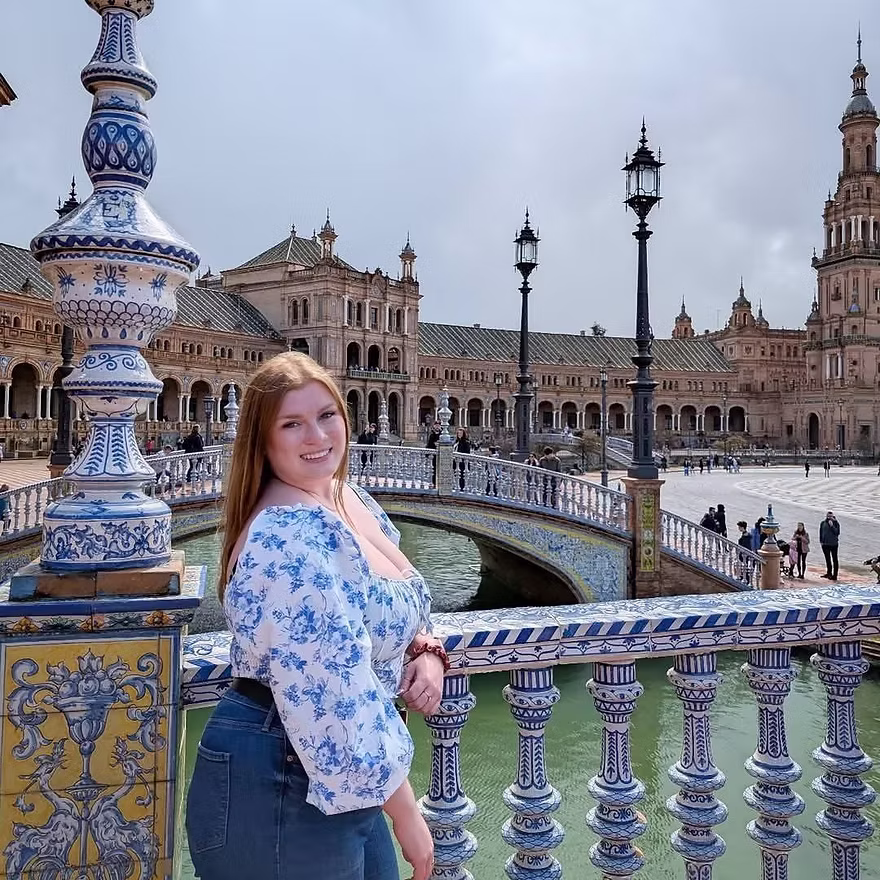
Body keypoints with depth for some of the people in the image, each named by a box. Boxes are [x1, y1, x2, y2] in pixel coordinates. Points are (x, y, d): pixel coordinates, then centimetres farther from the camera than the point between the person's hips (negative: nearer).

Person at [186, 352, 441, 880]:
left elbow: (396, 608, 18)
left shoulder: (352, 500, 3)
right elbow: (335, 700, -28)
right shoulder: (292, 538, -27)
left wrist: (426, 651, -3)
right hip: (279, 792, -9)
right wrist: (407, 813, -18)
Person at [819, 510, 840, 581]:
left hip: (833, 544, -4)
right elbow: (821, 532, 11)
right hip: (825, 544, 4)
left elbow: (837, 533, -12)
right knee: (827, 559, 14)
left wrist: (832, 526, -21)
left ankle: (834, 575, 2)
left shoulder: (836, 523, -3)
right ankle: (829, 573, 25)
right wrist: (821, 541, 5)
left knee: (834, 559, 1)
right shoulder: (823, 523, 6)